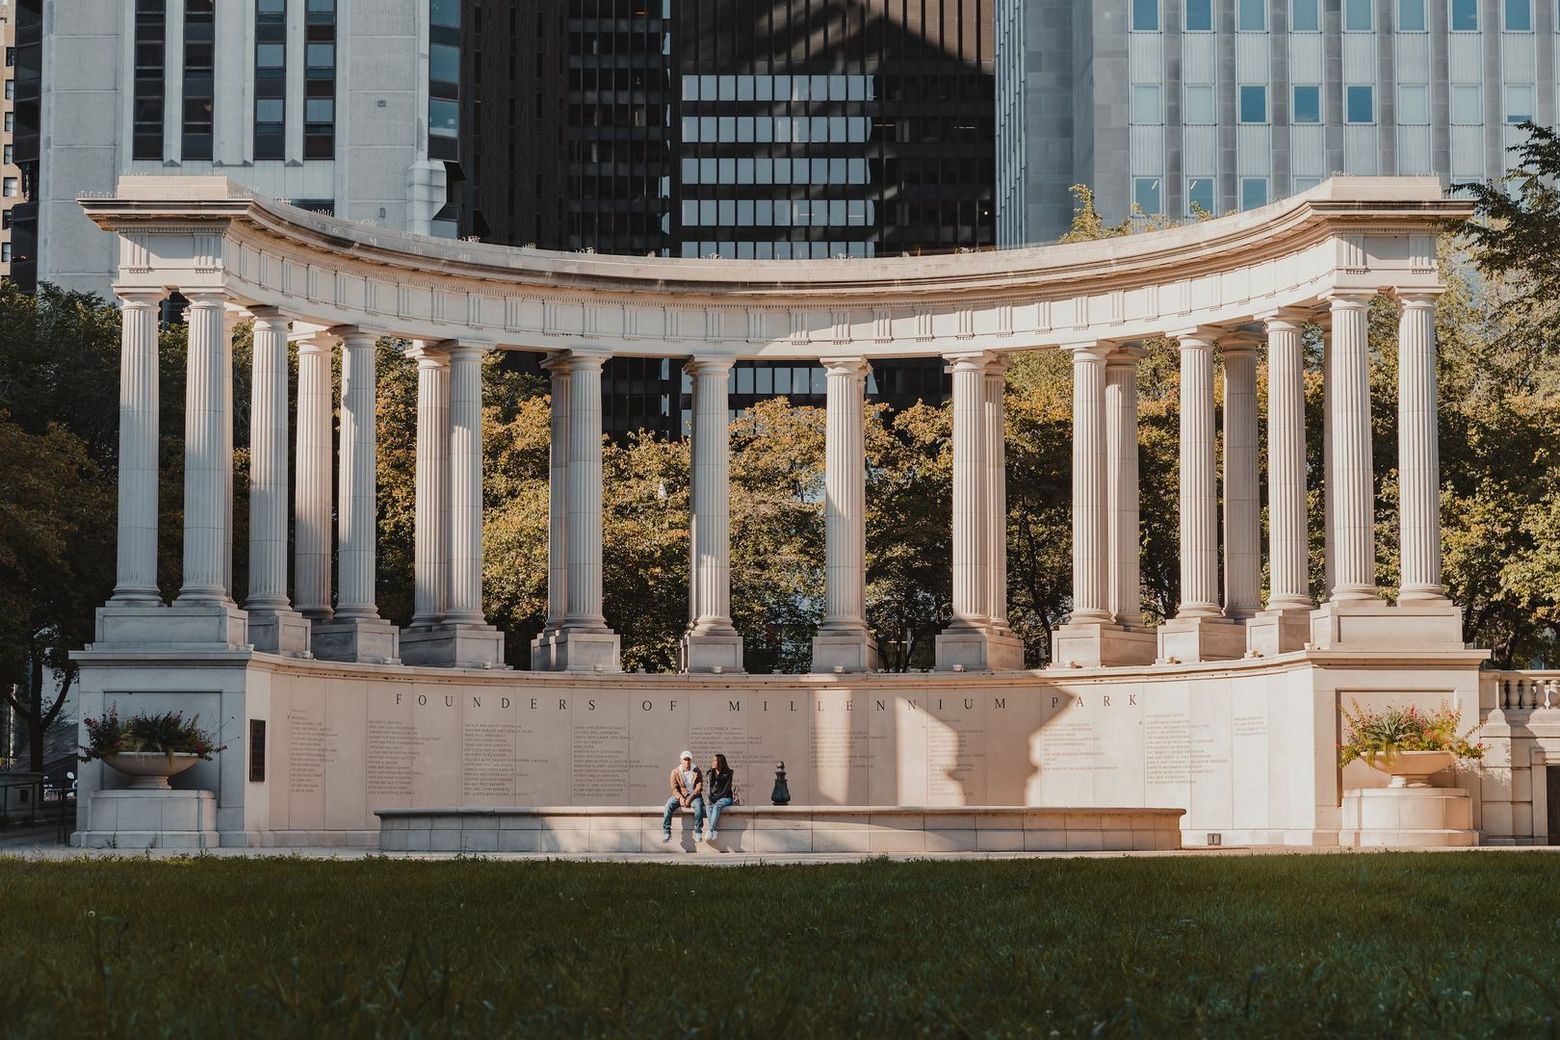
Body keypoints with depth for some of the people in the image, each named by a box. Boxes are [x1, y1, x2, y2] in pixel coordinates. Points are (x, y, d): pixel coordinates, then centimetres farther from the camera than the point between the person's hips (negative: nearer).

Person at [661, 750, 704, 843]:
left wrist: (690, 798, -20)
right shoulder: (675, 772, 2)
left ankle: (697, 831, -28)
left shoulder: (696, 771, 1)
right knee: (669, 804, -29)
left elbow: (699, 787, -6)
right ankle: (666, 832, -29)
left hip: (693, 795, -1)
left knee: (698, 805, -36)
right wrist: (680, 798, -22)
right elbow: (674, 788, -3)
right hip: (680, 796, 1)